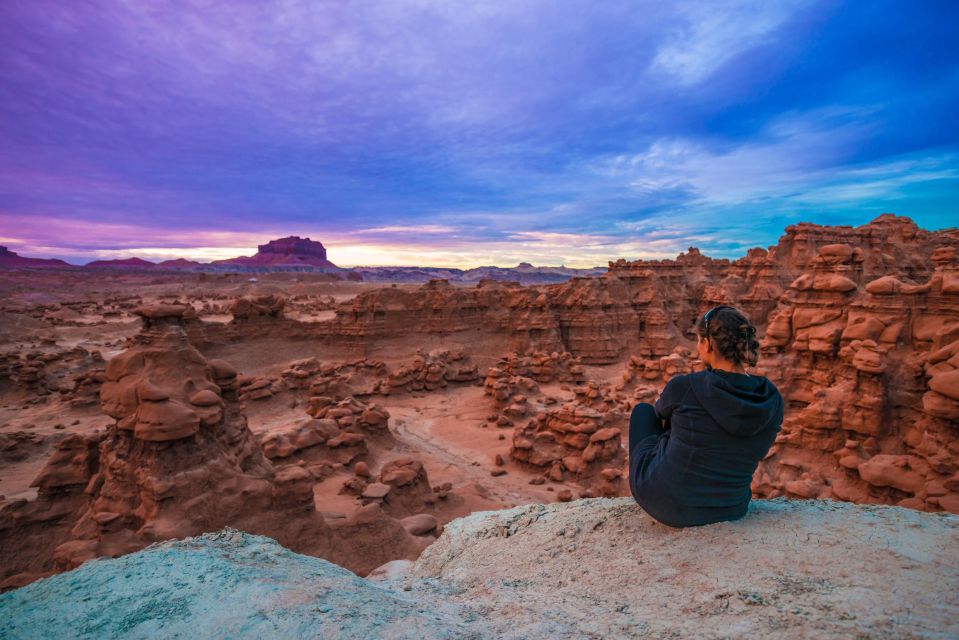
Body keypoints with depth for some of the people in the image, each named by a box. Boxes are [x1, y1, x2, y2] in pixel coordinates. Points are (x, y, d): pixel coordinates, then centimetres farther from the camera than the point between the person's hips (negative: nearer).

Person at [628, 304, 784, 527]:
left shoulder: (684, 387, -24)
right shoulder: (772, 400, -11)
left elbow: (661, 411, 1)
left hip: (665, 503, -4)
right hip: (729, 508, 5)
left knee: (643, 410, 21)